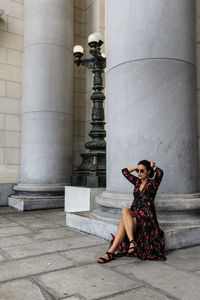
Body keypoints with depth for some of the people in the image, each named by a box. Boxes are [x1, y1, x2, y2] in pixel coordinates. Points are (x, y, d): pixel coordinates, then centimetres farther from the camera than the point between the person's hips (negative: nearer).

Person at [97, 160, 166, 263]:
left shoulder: (152, 183, -2)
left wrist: (153, 166, 0)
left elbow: (160, 172, -21)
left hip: (146, 218, -5)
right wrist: (138, 167, 14)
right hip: (134, 215, 5)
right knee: (123, 222, -29)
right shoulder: (137, 182, 15)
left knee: (125, 210, -29)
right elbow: (124, 171, 20)